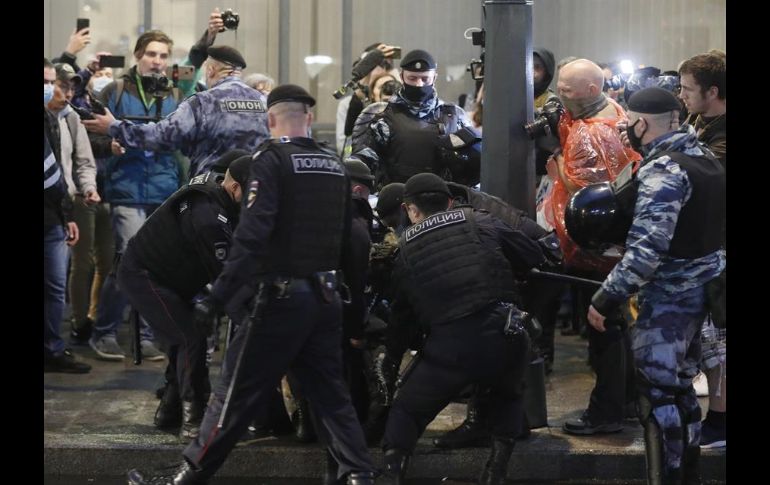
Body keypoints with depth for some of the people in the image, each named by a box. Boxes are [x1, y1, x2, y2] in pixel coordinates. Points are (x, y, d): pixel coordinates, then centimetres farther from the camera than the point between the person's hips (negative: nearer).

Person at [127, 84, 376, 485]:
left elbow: (252, 233, -20)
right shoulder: (334, 165, 9)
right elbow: (345, 235, 13)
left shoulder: (272, 159, -11)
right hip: (326, 295, 6)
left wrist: (217, 296, -21)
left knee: (238, 391, 2)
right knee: (329, 390, 14)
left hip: (283, 295, -5)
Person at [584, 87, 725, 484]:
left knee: (658, 394, -3)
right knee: (680, 387, 18)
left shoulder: (662, 169, -20)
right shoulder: (705, 159, 10)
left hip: (668, 297, -10)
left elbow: (646, 250, -27)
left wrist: (605, 298, -21)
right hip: (698, 290, 10)